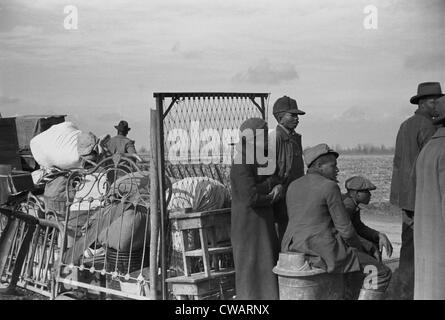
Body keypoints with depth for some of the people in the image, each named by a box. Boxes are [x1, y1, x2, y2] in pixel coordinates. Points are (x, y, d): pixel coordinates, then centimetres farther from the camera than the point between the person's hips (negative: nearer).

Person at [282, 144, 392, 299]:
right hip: (324, 253, -8)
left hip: (295, 251, 8)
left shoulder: (293, 187, 10)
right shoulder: (329, 187, -11)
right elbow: (345, 228, -10)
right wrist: (359, 249, 9)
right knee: (381, 272, 4)